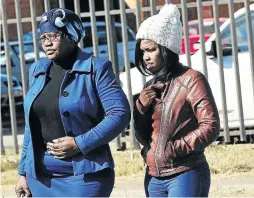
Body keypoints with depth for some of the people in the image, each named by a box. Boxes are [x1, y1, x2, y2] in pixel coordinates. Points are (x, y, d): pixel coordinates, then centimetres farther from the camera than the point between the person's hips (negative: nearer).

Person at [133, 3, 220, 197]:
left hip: (186, 175, -7)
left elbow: (211, 127, -13)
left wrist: (176, 148, -17)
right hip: (154, 178, 7)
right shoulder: (151, 87, 14)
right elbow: (143, 138, 15)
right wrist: (141, 108, -2)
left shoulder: (191, 80, -7)